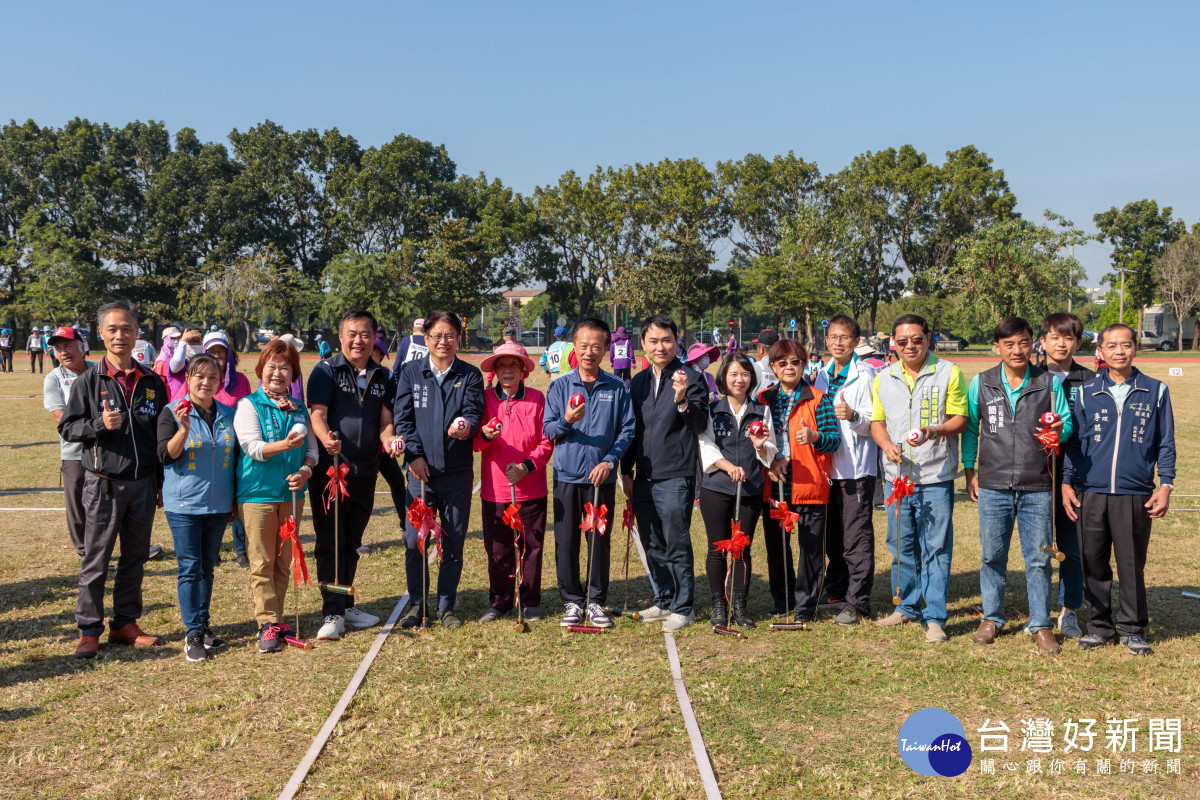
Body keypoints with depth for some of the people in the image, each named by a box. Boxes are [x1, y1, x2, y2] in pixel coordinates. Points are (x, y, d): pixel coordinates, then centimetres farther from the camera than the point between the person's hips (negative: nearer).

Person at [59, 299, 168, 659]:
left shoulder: (152, 382, 7)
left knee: (135, 557, 11)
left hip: (144, 484, 3)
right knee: (96, 559, 2)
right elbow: (67, 427, 0)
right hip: (104, 484, -3)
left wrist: (163, 483, 9)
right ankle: (89, 630, 13)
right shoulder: (88, 381, -1)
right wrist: (100, 424, -19)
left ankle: (125, 623, 24)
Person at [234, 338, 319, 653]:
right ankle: (267, 624, 7)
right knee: (262, 563, -1)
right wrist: (285, 444, -33)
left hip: (292, 494, 5)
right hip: (257, 494, -4)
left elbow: (312, 447, 12)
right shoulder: (248, 405, -3)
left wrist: (305, 470, -9)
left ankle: (278, 618, 24)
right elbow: (252, 447, -16)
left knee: (284, 561, 11)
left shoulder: (299, 408, 11)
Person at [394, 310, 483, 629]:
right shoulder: (411, 372, 7)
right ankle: (417, 603, 18)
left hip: (457, 472, 0)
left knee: (453, 542, 7)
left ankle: (446, 605, 21)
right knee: (414, 540, 1)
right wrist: (414, 455, -8)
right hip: (420, 470, 0)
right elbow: (402, 417, 3)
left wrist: (466, 425, -29)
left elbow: (473, 412, -5)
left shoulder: (470, 376, 6)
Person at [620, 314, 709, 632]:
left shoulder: (690, 379, -6)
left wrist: (683, 402, -32)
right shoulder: (638, 382, 11)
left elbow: (701, 426, -14)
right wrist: (627, 471, 14)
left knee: (677, 545, -2)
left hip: (675, 478, -6)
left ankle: (684, 607, 11)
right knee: (652, 546, 14)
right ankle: (663, 601, 28)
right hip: (644, 478, 6)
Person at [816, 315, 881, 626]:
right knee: (832, 536, 15)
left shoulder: (865, 374, -6)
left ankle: (858, 601, 2)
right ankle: (836, 591, 28)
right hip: (828, 466, 7)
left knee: (856, 537, -4)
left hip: (857, 468, -7)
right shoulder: (822, 374, 14)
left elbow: (874, 421, -12)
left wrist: (853, 415, -30)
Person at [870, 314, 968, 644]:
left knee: (936, 549, -2)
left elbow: (960, 419, -3)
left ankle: (935, 618, 7)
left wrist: (936, 431, -22)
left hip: (936, 479, -4)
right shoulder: (884, 378, 10)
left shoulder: (948, 372, 0)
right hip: (897, 476, 4)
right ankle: (906, 607, 28)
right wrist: (887, 445, -6)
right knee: (901, 546, 12)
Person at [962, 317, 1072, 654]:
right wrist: (969, 469, 9)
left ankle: (1041, 625, 17)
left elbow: (1067, 424, 9)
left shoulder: (1049, 383, 4)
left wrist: (1059, 431, -15)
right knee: (992, 556, 8)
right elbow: (970, 428, 13)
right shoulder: (980, 384, 5)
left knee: (1039, 558, 3)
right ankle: (992, 618, 24)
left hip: (1037, 487, 0)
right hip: (993, 486, 1)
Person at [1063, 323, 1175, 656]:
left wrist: (1165, 486, 2)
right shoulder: (1086, 392, 7)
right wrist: (1067, 483, 4)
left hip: (1135, 494, -1)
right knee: (1094, 563, 7)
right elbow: (1073, 441, 10)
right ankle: (1100, 626, 20)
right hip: (1091, 493, 1)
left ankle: (1132, 629, 19)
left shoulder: (1155, 391, 6)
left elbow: (1165, 443, 9)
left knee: (1132, 565, 4)